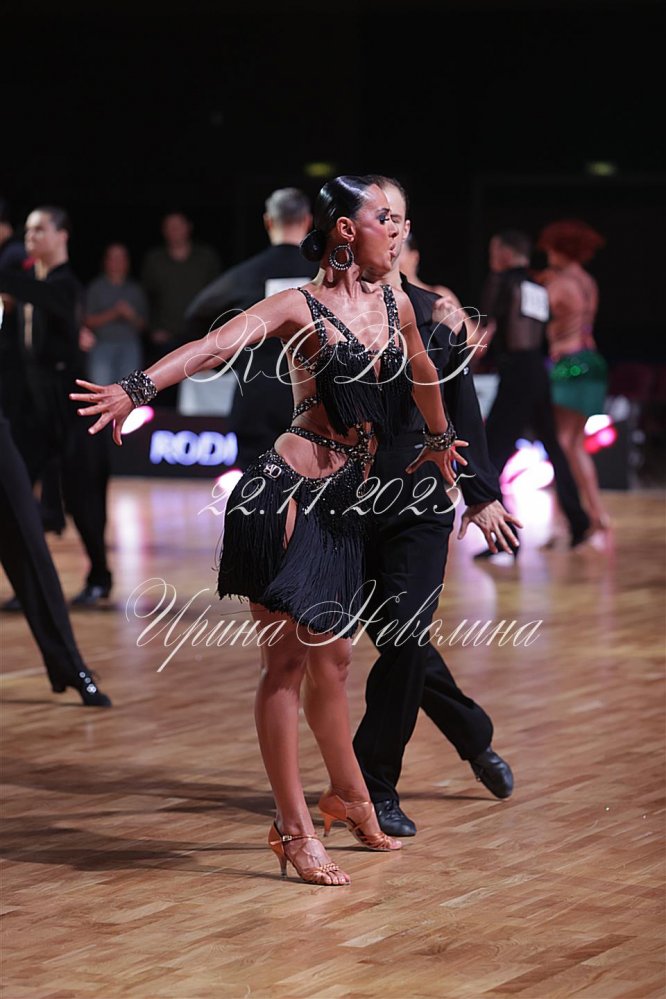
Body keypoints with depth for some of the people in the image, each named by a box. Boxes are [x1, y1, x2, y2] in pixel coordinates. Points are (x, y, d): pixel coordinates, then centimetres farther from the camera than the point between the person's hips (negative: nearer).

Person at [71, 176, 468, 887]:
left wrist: (439, 439, 47)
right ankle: (293, 829, -1)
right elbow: (214, 347, -24)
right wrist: (137, 387, -40)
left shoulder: (394, 306, 10)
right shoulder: (299, 308, -9)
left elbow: (421, 373, 31)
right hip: (287, 497, -7)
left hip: (341, 508, 7)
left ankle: (348, 796, 33)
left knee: (332, 661, 16)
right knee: (287, 660, -4)